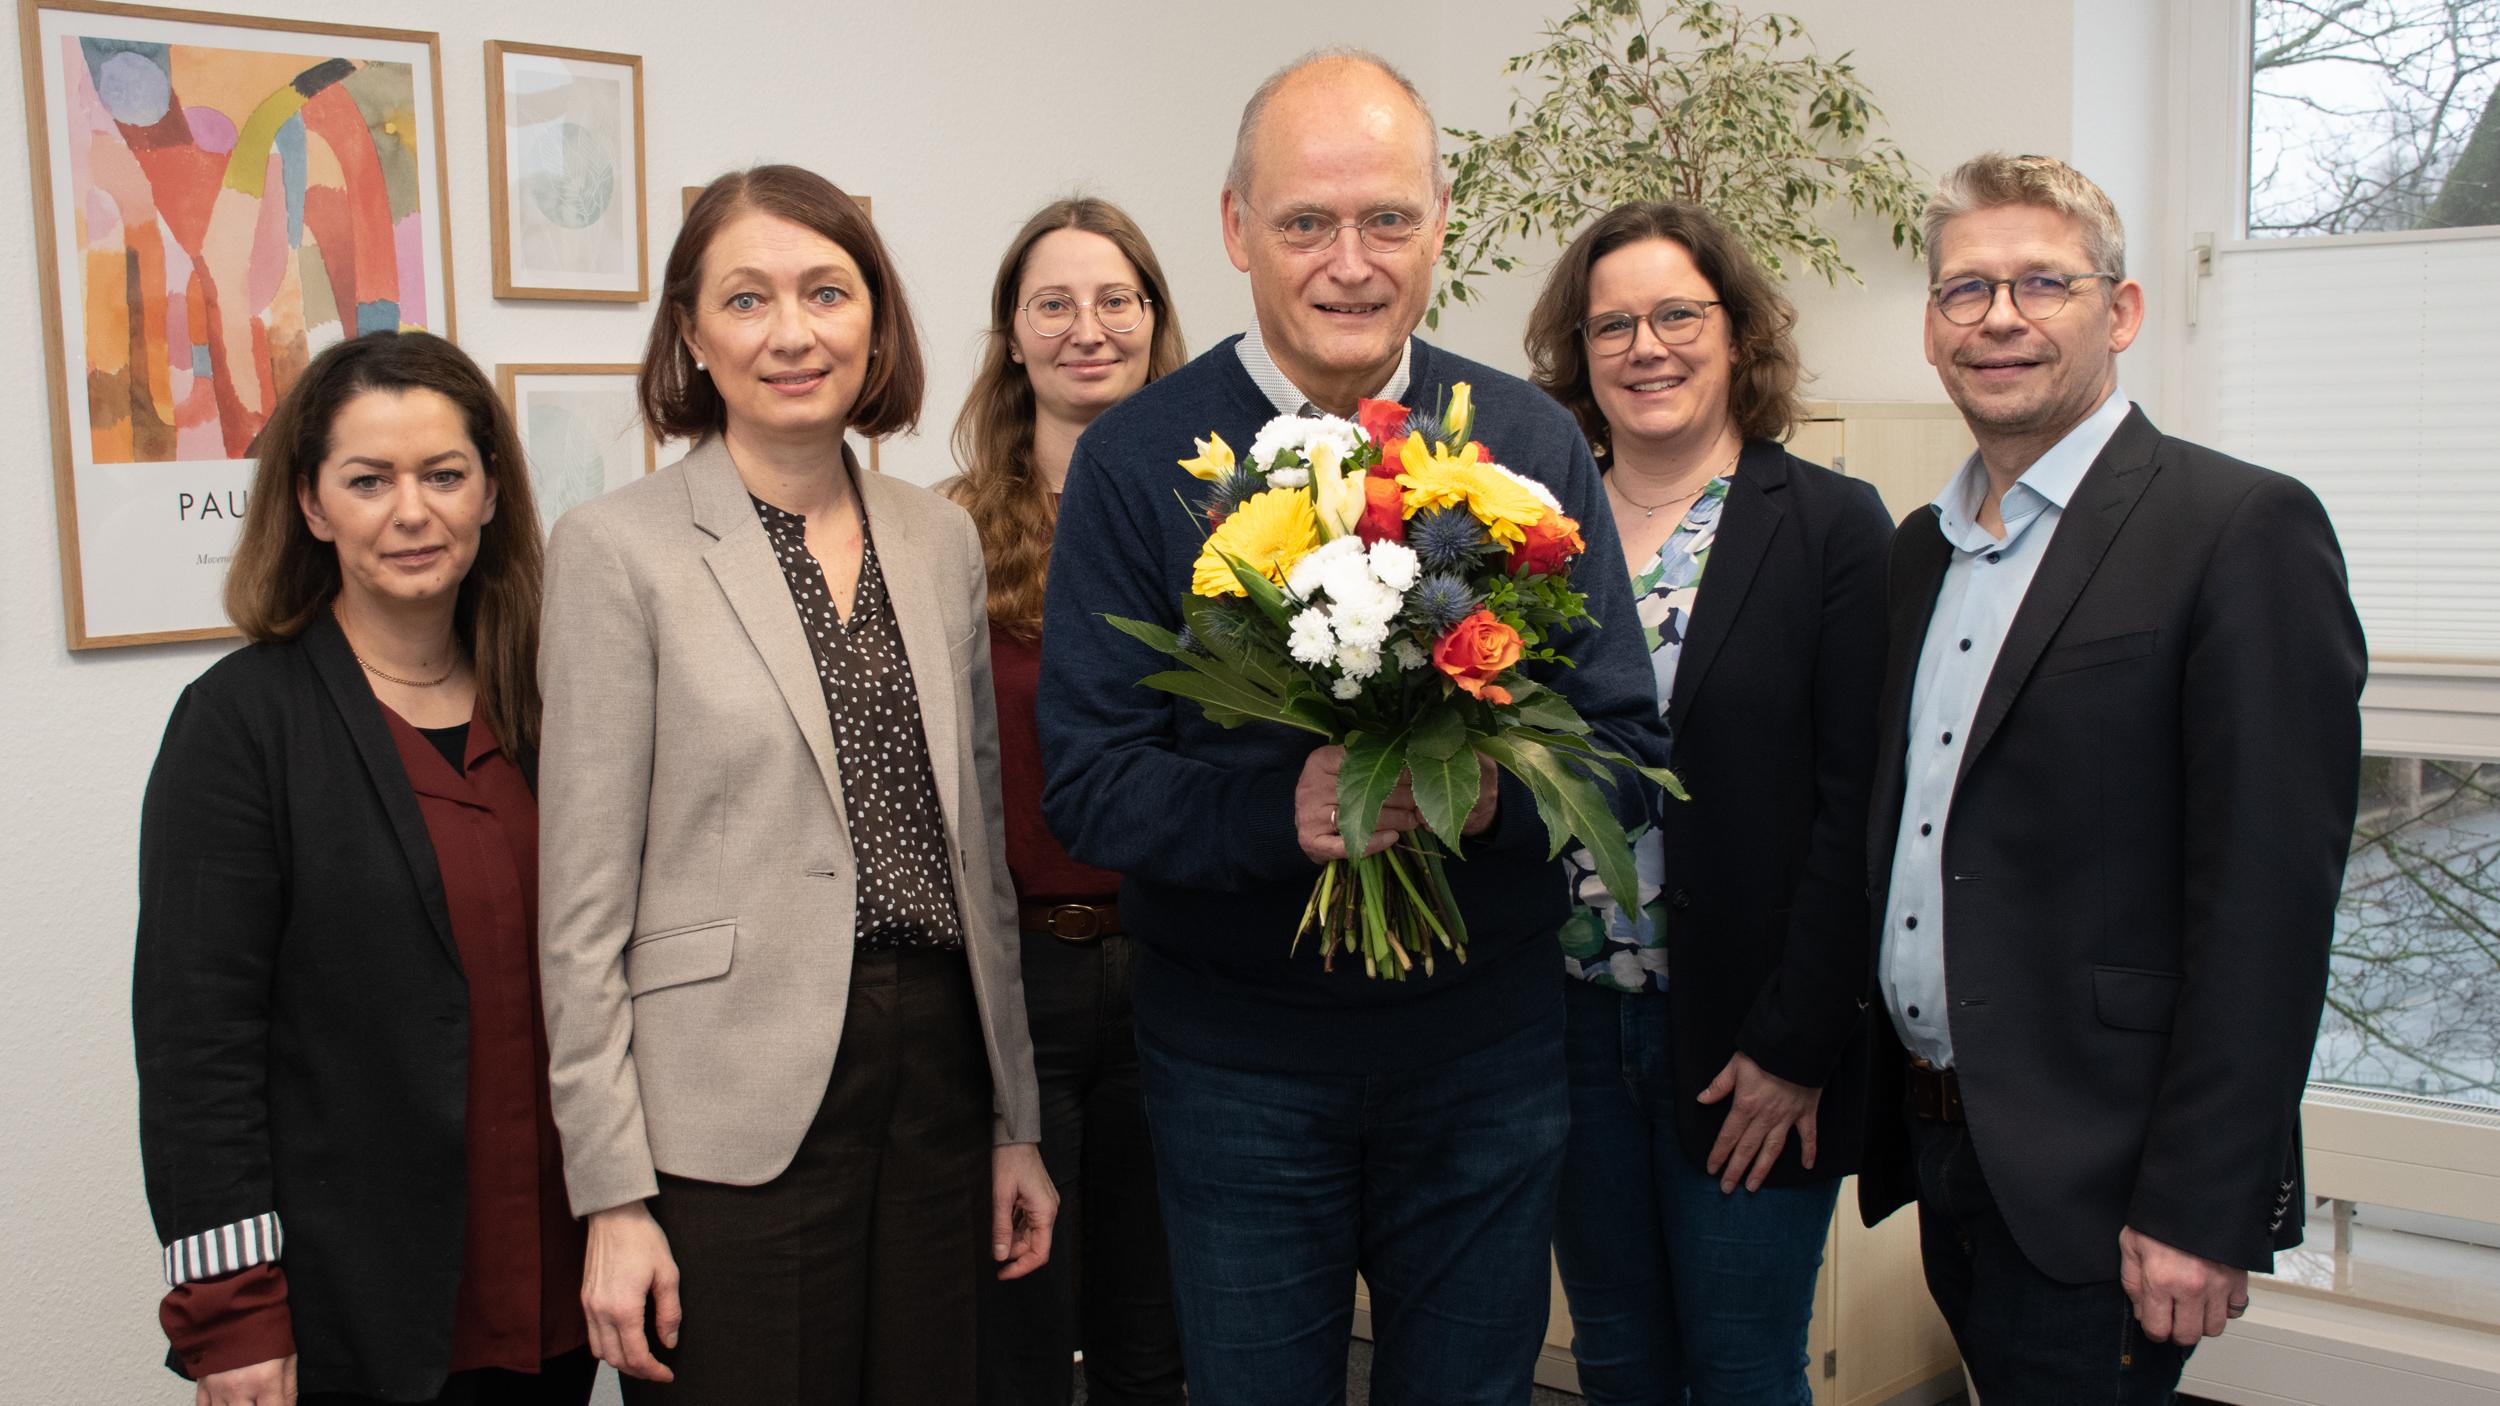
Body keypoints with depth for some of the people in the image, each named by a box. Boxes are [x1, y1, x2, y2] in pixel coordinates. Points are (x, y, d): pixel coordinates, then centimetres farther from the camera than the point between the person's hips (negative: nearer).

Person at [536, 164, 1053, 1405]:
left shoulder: (940, 537, 8)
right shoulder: (619, 548, -6)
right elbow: (585, 904, -6)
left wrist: (1015, 1120, 11)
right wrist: (613, 1196, -8)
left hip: (936, 1091, 5)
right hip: (734, 1118, -4)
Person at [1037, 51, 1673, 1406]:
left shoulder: (1533, 443, -1)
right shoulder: (1137, 459, -7)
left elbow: (1626, 742, -1)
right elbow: (1085, 782, -10)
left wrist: (1497, 790, -22)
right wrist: (1277, 810, -28)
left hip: (1488, 1048, 2)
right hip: (1236, 1055, -1)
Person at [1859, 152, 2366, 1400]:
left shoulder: (2242, 531, -11)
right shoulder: (1920, 549, 11)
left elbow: (2267, 898, -16)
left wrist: (2198, 1208, -18)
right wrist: (1884, 1106, 10)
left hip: (2095, 1181, -6)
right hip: (1943, 1153, 7)